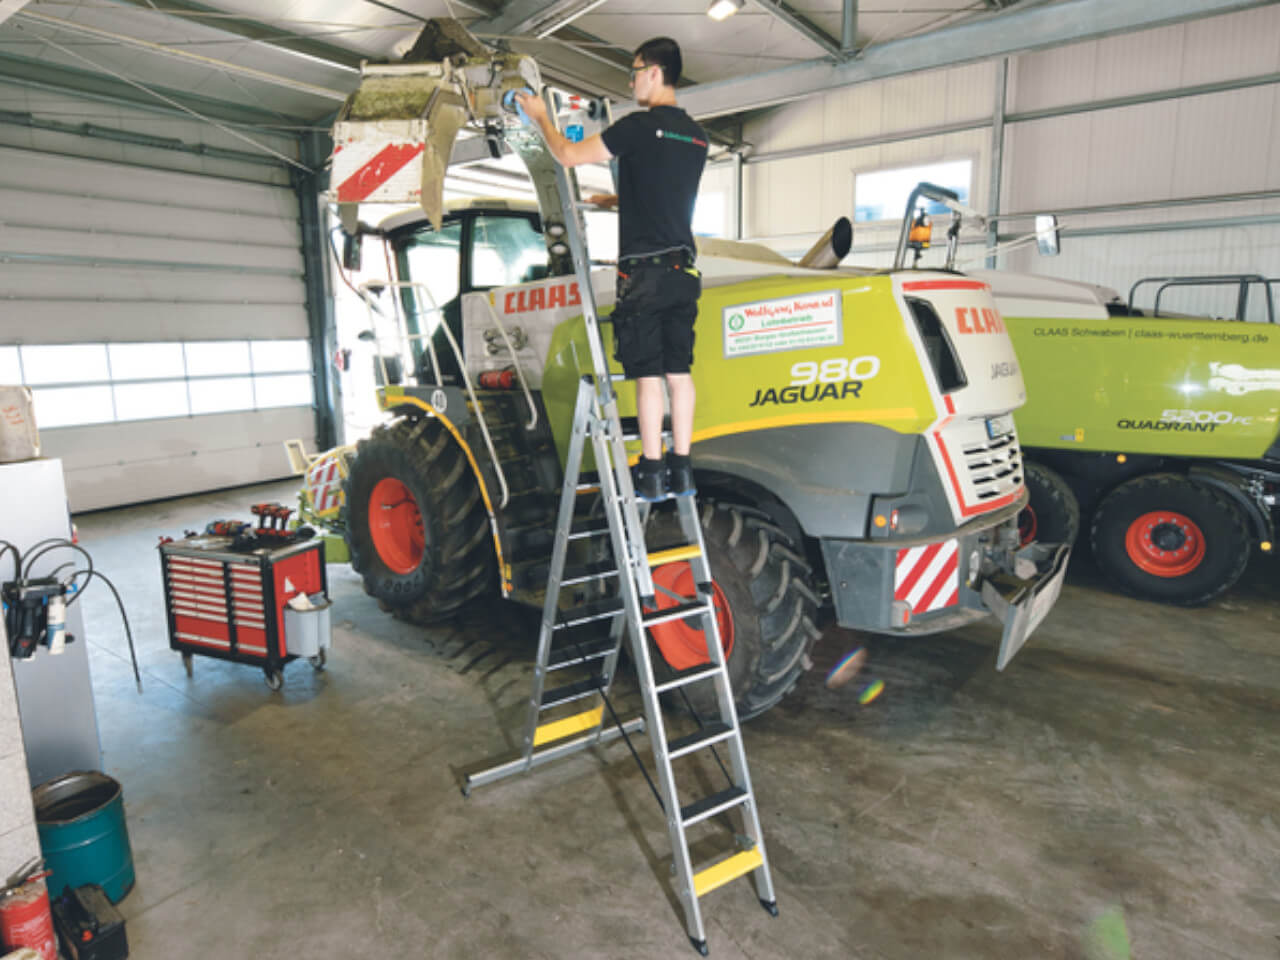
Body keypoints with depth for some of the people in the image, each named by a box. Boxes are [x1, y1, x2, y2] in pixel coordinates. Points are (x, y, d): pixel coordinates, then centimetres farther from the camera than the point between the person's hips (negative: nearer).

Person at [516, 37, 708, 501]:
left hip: (645, 270, -7)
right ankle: (681, 471, 10)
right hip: (683, 269, 7)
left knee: (648, 374, -5)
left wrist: (540, 117, 13)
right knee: (678, 371, 6)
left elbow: (569, 154, -4)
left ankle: (651, 474, -3)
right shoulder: (696, 135, 16)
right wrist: (618, 201, 37)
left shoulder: (641, 125, -8)